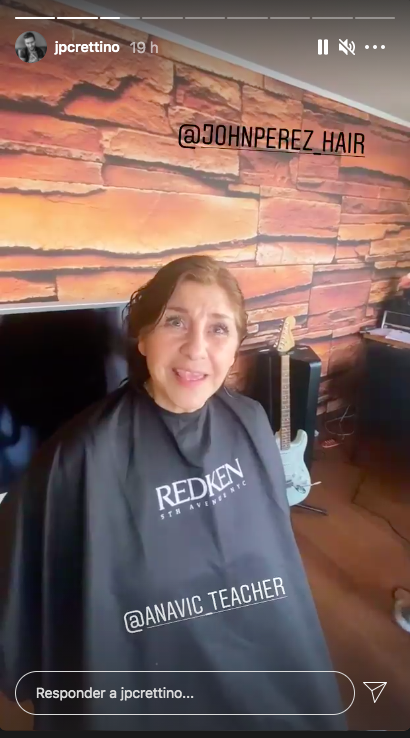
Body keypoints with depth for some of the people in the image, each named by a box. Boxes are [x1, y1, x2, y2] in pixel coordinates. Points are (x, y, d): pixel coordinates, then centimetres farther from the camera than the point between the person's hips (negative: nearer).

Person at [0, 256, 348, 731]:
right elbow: (52, 598, -17)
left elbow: (275, 544, 3)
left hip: (267, 663, 5)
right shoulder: (86, 456, -28)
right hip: (152, 690, -3)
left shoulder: (251, 425, -12)